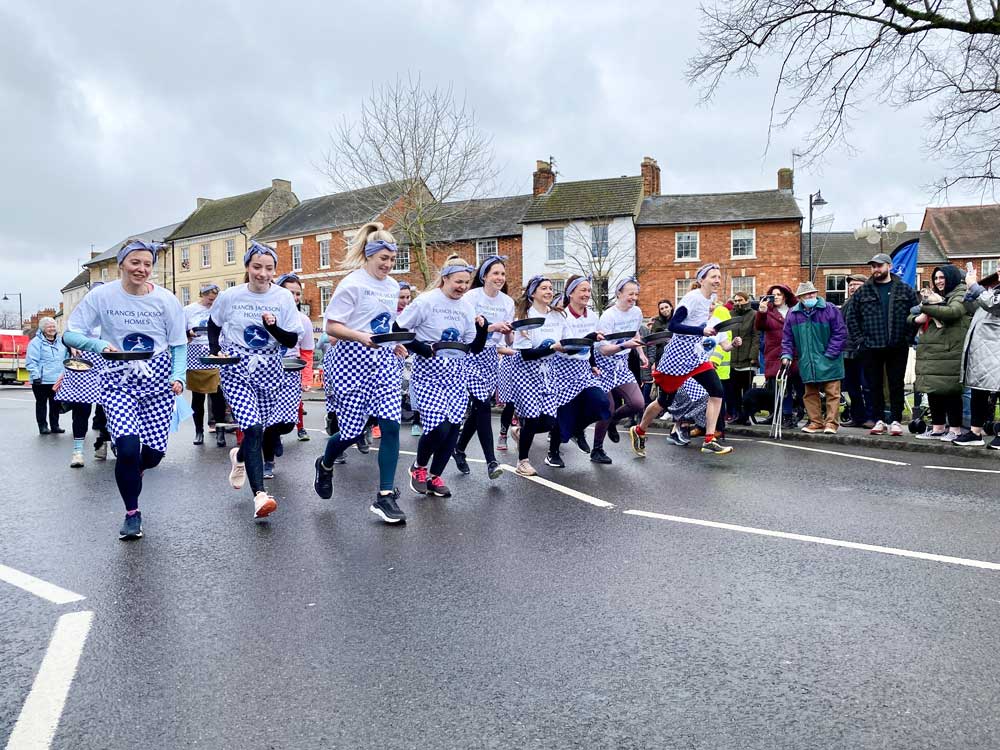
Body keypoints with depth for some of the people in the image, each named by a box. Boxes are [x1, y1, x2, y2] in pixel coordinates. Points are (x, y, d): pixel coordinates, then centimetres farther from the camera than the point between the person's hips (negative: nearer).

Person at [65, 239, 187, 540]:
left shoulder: (166, 299, -3)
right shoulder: (101, 296, -5)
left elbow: (179, 345, 1)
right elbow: (70, 335, -2)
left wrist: (178, 376, -15)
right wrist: (99, 344, -22)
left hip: (157, 380, 1)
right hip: (118, 381, -1)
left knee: (155, 452, 2)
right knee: (128, 446, -18)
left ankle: (129, 473, 42)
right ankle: (132, 513, 6)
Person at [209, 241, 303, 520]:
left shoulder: (283, 297, -5)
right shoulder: (230, 296, -6)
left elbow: (292, 340, -5)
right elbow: (213, 325, 13)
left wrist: (273, 326, -22)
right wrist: (215, 351, -2)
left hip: (269, 369, 3)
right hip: (236, 369, -3)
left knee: (284, 424, 6)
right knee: (254, 428, -17)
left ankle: (241, 456, 36)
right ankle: (259, 494, -17)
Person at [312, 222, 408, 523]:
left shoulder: (392, 286, 12)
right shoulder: (352, 284, -8)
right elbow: (332, 326, -11)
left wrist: (397, 344, 5)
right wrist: (361, 337, -27)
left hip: (384, 361, 6)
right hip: (353, 360, -6)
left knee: (391, 425, -7)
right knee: (352, 428, 2)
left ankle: (385, 496, 0)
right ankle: (325, 465, 37)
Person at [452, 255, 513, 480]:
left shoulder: (507, 302, 7)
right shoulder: (472, 296, -7)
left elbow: (507, 339, 7)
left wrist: (509, 331, -16)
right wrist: (492, 327, -25)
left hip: (492, 357, 6)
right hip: (472, 355, -5)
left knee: (478, 408, 7)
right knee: (483, 406, -13)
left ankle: (459, 449, 28)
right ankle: (491, 461, -11)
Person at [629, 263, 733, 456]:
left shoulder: (710, 298, 8)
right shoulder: (692, 297, -17)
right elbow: (673, 325, -22)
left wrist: (708, 337, 12)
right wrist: (702, 330, -25)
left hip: (696, 354, 8)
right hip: (678, 354, -8)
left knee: (717, 392, -8)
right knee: (665, 400, 5)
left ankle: (709, 441, -4)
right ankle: (639, 431, 27)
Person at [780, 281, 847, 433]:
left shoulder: (830, 310, -6)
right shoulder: (793, 314, 4)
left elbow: (840, 333, -6)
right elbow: (787, 338, 10)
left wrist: (830, 354, -10)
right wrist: (786, 355, -1)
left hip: (828, 362, -4)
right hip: (806, 363, 4)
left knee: (832, 393, -2)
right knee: (810, 394, 9)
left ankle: (831, 422, 3)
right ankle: (816, 422, 18)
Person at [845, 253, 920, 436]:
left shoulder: (905, 290, 4)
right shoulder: (863, 291, 7)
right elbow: (852, 318, 9)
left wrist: (908, 337, -3)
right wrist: (860, 338, 0)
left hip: (897, 348, -1)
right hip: (871, 348, 1)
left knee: (896, 385, 4)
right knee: (875, 385, 6)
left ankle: (896, 421, 11)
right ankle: (879, 421, 14)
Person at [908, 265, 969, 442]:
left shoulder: (960, 295, 0)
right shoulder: (934, 296, 22)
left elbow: (952, 312, -21)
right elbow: (911, 316, 20)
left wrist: (925, 306, -20)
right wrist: (916, 319, -3)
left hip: (949, 351, -7)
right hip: (929, 352, 7)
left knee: (950, 390, -5)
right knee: (933, 390, 8)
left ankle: (955, 428, 3)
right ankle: (938, 427, 16)